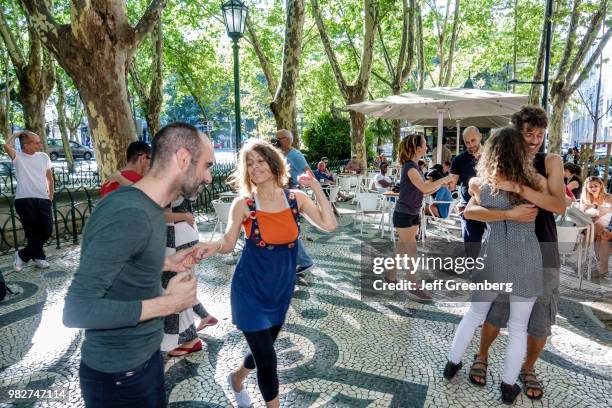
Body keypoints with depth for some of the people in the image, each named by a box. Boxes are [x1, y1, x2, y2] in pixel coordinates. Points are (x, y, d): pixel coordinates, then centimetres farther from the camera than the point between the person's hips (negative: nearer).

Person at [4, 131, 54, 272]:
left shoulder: (44, 156, 10)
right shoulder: (18, 156, 0)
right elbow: (7, 145, -22)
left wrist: (50, 196, 13)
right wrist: (17, 133, -4)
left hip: (43, 199, 4)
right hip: (24, 200, -4)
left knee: (47, 230, 0)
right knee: (32, 232, -1)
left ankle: (22, 255, 17)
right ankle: (39, 257, 19)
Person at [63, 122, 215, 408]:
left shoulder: (144, 206, 0)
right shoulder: (128, 215, -29)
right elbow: (77, 310, -30)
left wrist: (166, 263, 2)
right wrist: (167, 304, -25)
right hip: (119, 373, -8)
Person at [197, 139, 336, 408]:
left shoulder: (296, 198, -7)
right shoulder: (243, 204, -13)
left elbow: (329, 225, -14)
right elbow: (228, 242, -7)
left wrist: (316, 188, -14)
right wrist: (214, 247, -29)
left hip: (282, 287, 4)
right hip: (251, 290, -4)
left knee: (264, 349, 22)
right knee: (267, 360, -1)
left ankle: (237, 378, 55)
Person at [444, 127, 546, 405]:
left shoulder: (479, 184, -9)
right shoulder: (537, 183, -10)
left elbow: (469, 212, 10)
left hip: (492, 257, 1)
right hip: (526, 260, -1)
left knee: (474, 314, 20)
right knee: (518, 327, 14)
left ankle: (452, 364, 34)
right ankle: (509, 386, 27)